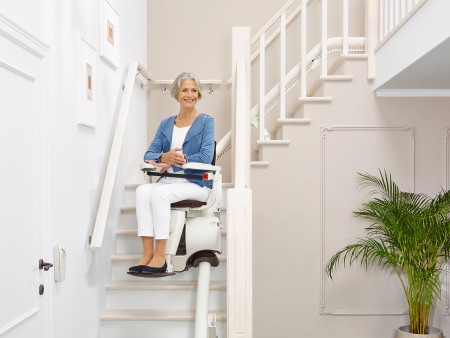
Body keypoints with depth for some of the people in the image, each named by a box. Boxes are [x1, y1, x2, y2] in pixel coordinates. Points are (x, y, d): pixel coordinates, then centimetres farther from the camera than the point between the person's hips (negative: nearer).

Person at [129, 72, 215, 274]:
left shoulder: (206, 122, 3)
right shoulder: (166, 124, 16)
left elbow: (206, 156, -9)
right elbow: (149, 154, 8)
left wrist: (178, 160, -18)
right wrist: (164, 157, -16)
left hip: (196, 184, -4)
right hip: (168, 181, 4)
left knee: (159, 192, -31)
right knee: (142, 190, -27)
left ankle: (160, 256, -25)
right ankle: (147, 253, -27)